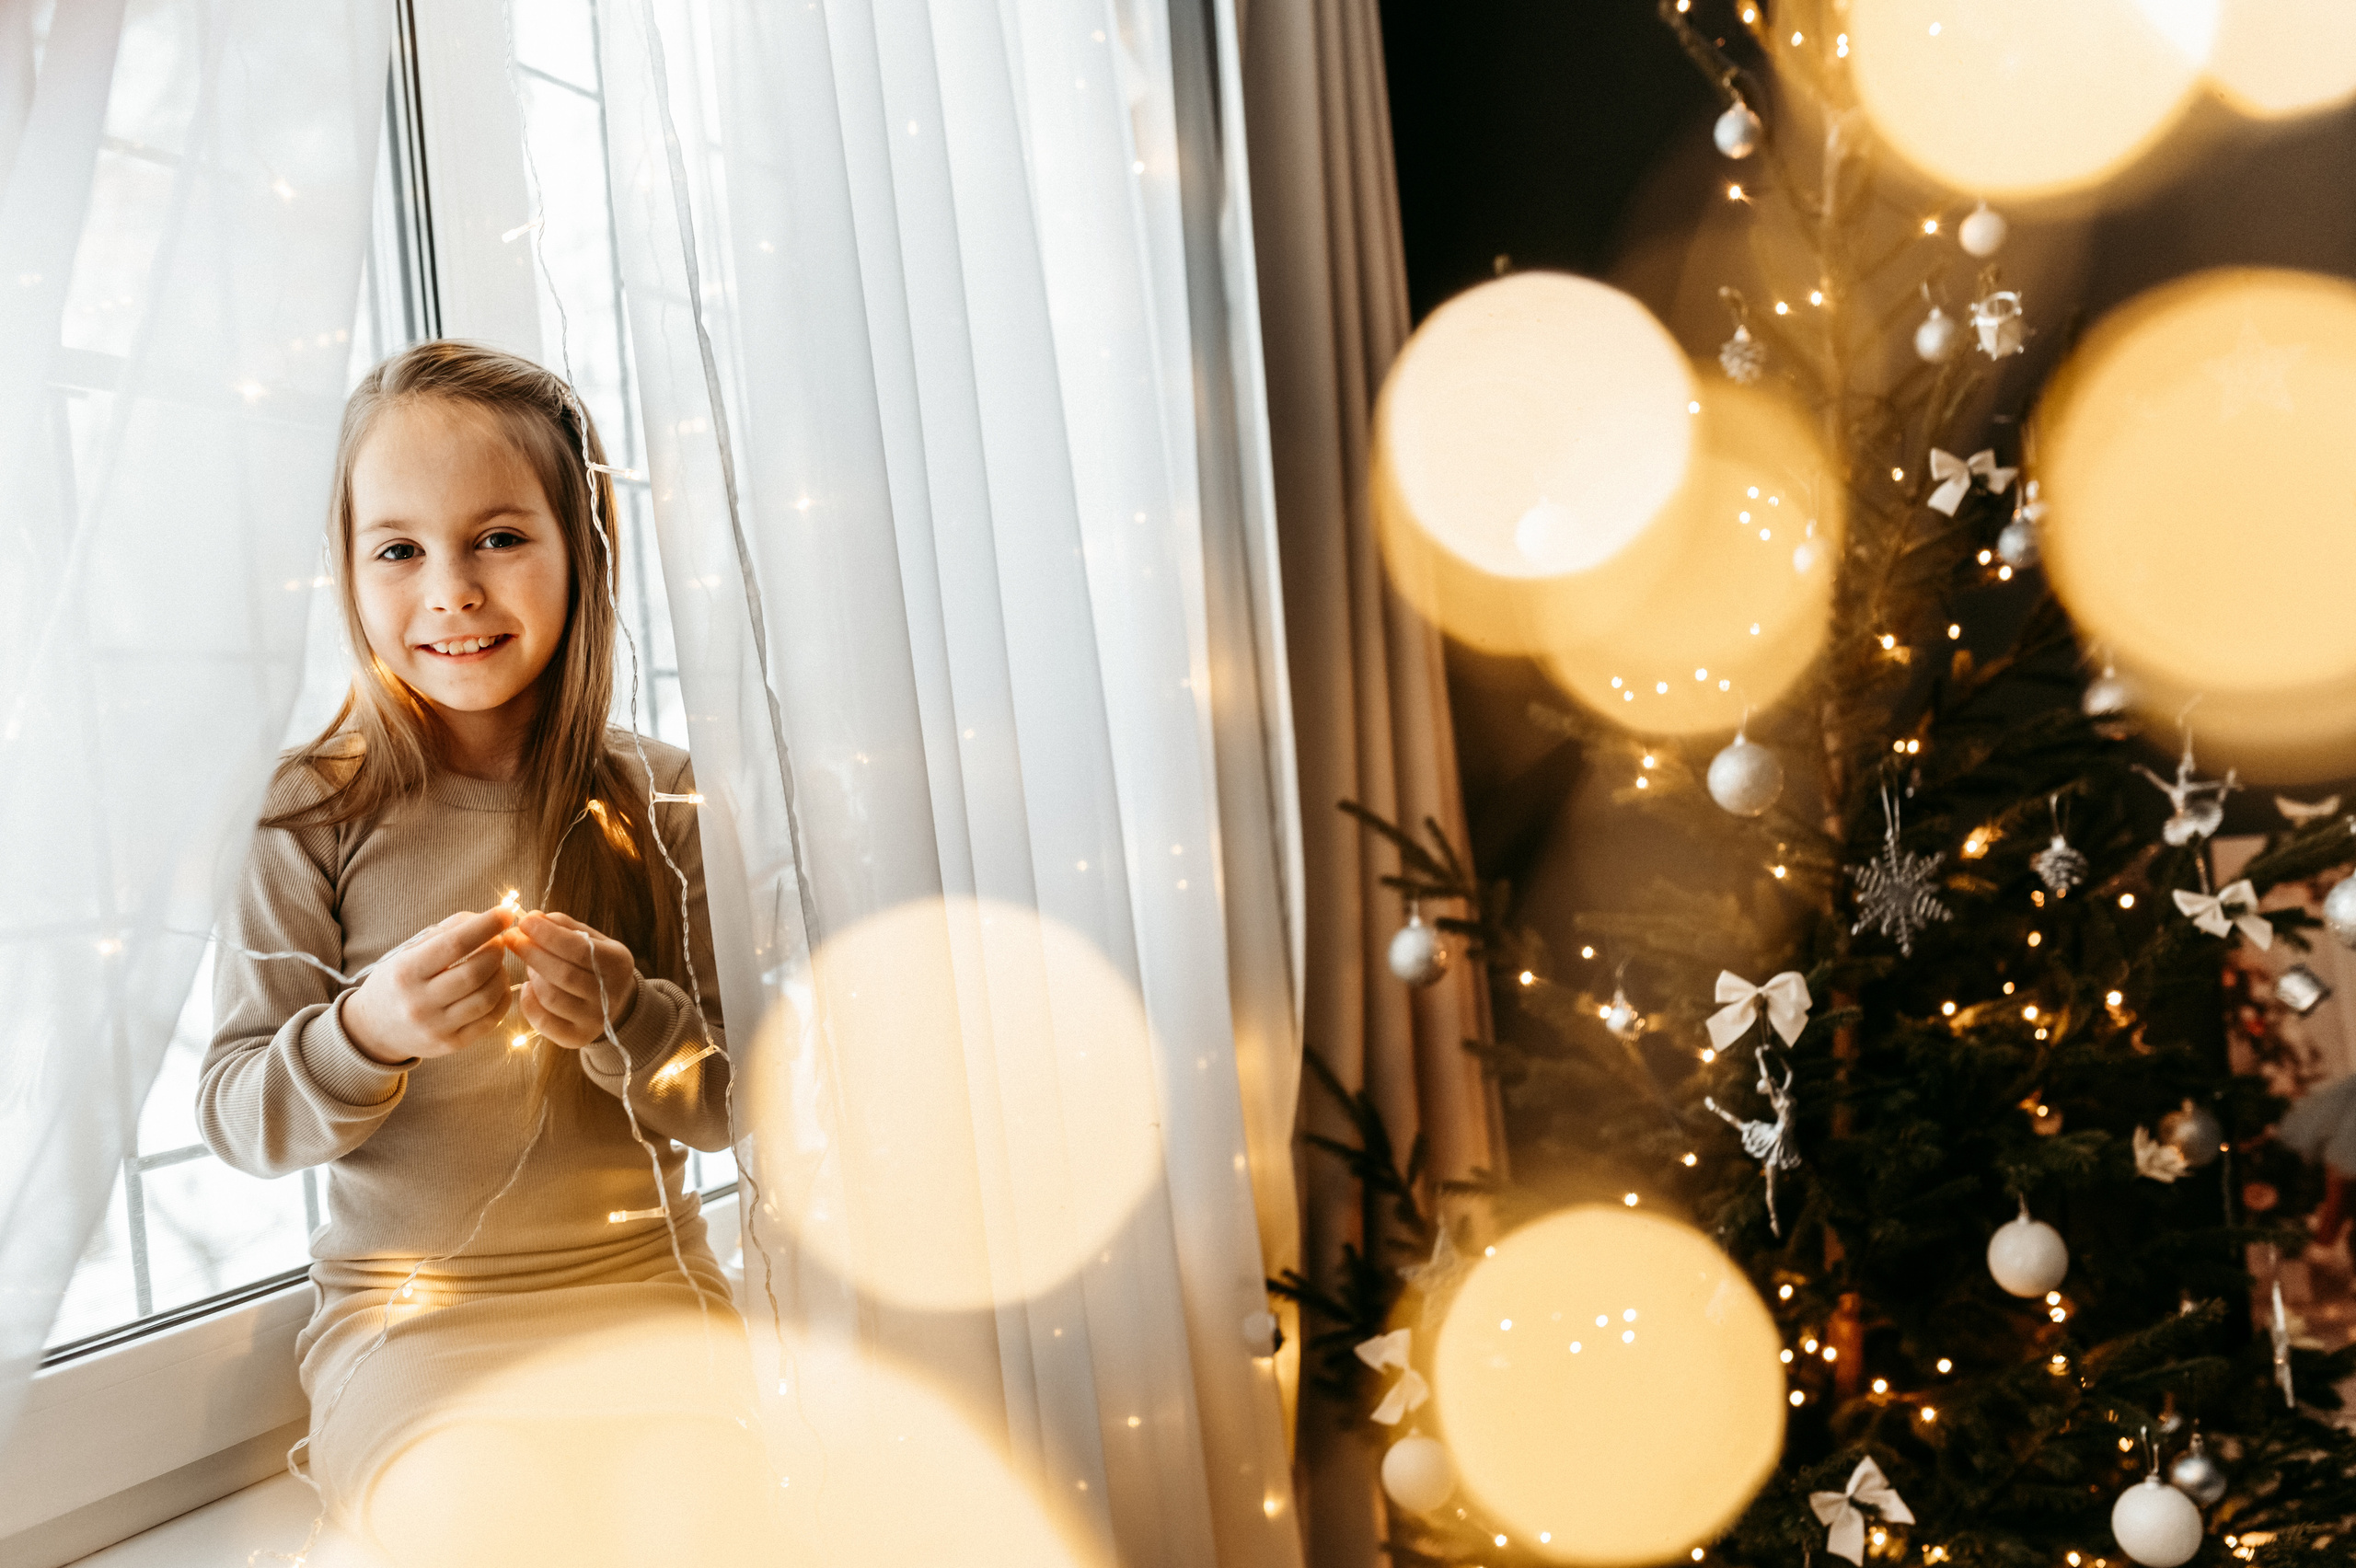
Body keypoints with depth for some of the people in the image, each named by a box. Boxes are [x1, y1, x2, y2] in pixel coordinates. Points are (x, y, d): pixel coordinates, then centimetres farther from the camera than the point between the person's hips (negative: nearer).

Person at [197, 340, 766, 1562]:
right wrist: (364, 1035, -22)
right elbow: (234, 1117, -3)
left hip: (642, 1285, 1)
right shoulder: (316, 812, -2)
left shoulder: (653, 799, 1)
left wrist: (625, 1016, -19)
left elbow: (729, 1102, 1)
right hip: (408, 1310, -1)